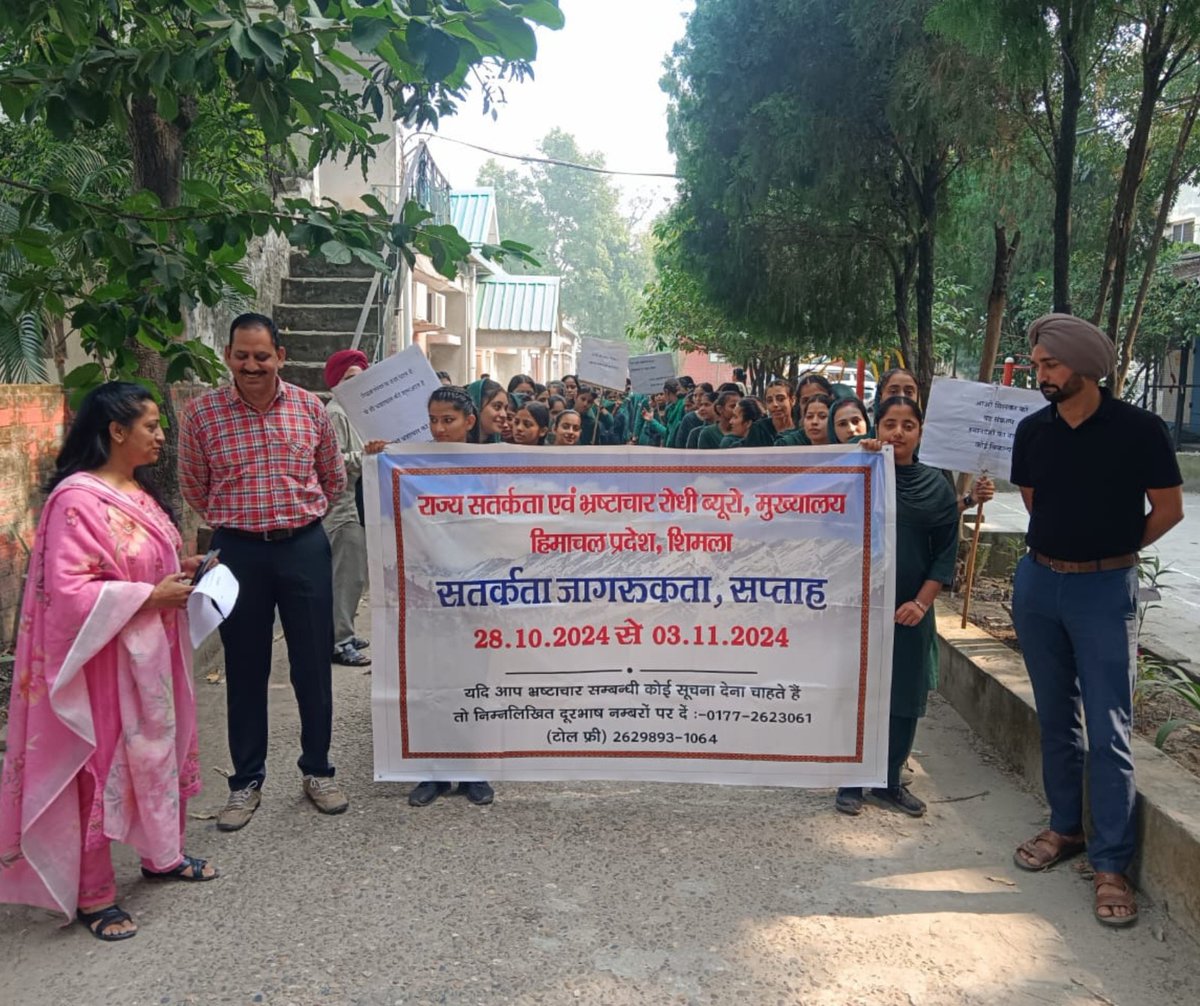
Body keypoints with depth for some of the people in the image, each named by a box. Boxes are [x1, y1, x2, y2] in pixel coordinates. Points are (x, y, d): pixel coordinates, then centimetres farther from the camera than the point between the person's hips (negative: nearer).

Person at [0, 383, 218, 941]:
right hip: (105, 659, -9)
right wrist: (152, 596, -22)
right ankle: (92, 895, 20)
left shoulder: (139, 491, 8)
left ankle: (162, 855, 37)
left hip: (151, 652, 9)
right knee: (100, 765, 3)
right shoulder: (78, 500, -21)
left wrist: (180, 570, 3)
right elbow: (68, 591, -25)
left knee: (159, 750, 19)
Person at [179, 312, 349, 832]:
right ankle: (246, 780, 24)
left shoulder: (310, 407, 0)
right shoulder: (201, 413, -4)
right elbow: (194, 487, 9)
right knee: (245, 668, 9)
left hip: (305, 547, 1)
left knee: (313, 663, 8)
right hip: (238, 551, -1)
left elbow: (334, 477, 13)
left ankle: (317, 770, 25)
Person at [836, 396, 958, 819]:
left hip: (909, 610, 2)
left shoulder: (936, 485, 4)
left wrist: (922, 601, -7)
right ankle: (851, 782, 17)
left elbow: (946, 551, 3)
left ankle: (889, 783, 24)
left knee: (904, 697, 9)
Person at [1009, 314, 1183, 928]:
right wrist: (1061, 546, 11)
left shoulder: (1138, 430, -9)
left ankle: (1111, 864, 8)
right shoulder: (1033, 430, 2)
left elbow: (1169, 509, -1)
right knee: (1055, 720, 15)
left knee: (1109, 731, -1)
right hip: (1038, 583, 4)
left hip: (1105, 589, -4)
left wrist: (1111, 549, 5)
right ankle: (1065, 828, 30)